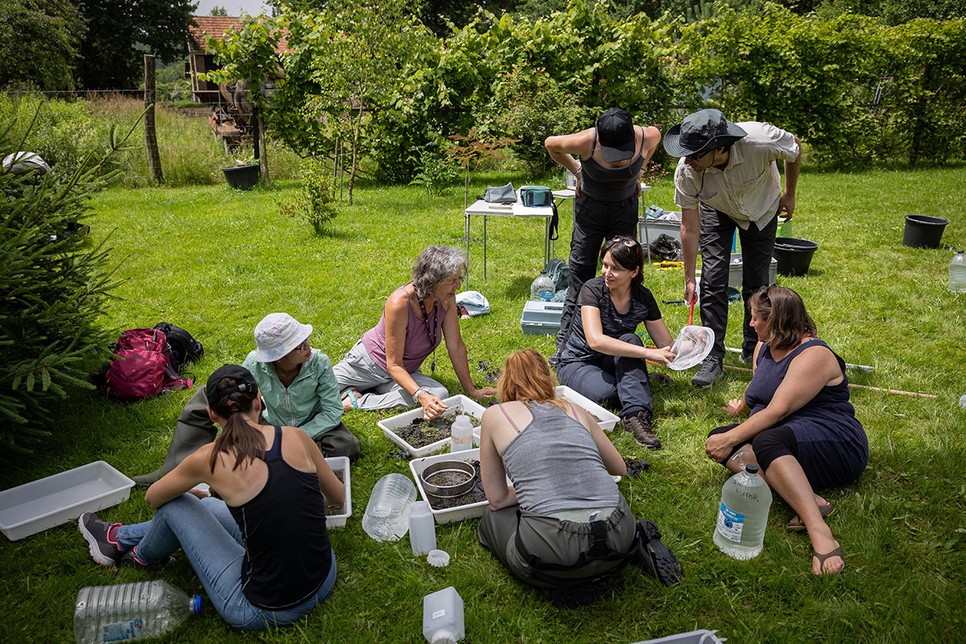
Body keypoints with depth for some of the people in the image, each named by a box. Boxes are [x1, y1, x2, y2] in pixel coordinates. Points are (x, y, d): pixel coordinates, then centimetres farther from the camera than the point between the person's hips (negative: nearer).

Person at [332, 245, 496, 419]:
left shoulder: (446, 299, -17)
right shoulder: (400, 303, -34)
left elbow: (456, 347, -8)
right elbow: (394, 365, -29)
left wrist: (471, 390, -6)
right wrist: (420, 396, -43)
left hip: (406, 371, 5)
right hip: (368, 362, -5)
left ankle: (358, 400, -15)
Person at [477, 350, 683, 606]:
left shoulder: (495, 415, 10)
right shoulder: (574, 409, 19)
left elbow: (497, 499, 13)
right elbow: (619, 468, 32)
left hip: (552, 554, -5)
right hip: (617, 534, 5)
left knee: (493, 518, 27)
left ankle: (569, 581, 6)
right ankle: (637, 543, 11)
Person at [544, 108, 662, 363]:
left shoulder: (646, 137, -23)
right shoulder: (585, 141, -29)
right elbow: (550, 144, -7)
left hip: (626, 208, 2)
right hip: (590, 206, -2)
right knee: (580, 276, -4)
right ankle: (565, 345, 4)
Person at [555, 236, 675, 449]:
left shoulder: (643, 298, -7)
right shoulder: (592, 290, -21)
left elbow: (667, 345, -3)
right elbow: (595, 340, -37)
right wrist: (648, 353, -41)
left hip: (616, 366, 5)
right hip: (578, 362, -4)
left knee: (629, 340, -30)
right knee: (608, 393, -38)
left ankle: (635, 415, -37)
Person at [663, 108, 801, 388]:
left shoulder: (760, 140, -41)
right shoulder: (686, 171, -35)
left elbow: (795, 148, -15)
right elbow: (689, 226, -23)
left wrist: (789, 195, -4)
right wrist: (689, 279, -20)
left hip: (762, 208, 0)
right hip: (716, 211, 0)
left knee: (757, 282, 2)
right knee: (713, 279, -12)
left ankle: (753, 350, 23)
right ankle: (712, 357, -4)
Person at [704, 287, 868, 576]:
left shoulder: (814, 355, -14)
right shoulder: (764, 348, 15)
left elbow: (777, 412, -22)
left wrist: (731, 438, -22)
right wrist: (741, 406, 50)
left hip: (836, 444, -8)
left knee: (766, 442, -38)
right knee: (718, 439, -18)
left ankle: (819, 531, -50)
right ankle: (810, 500, -33)